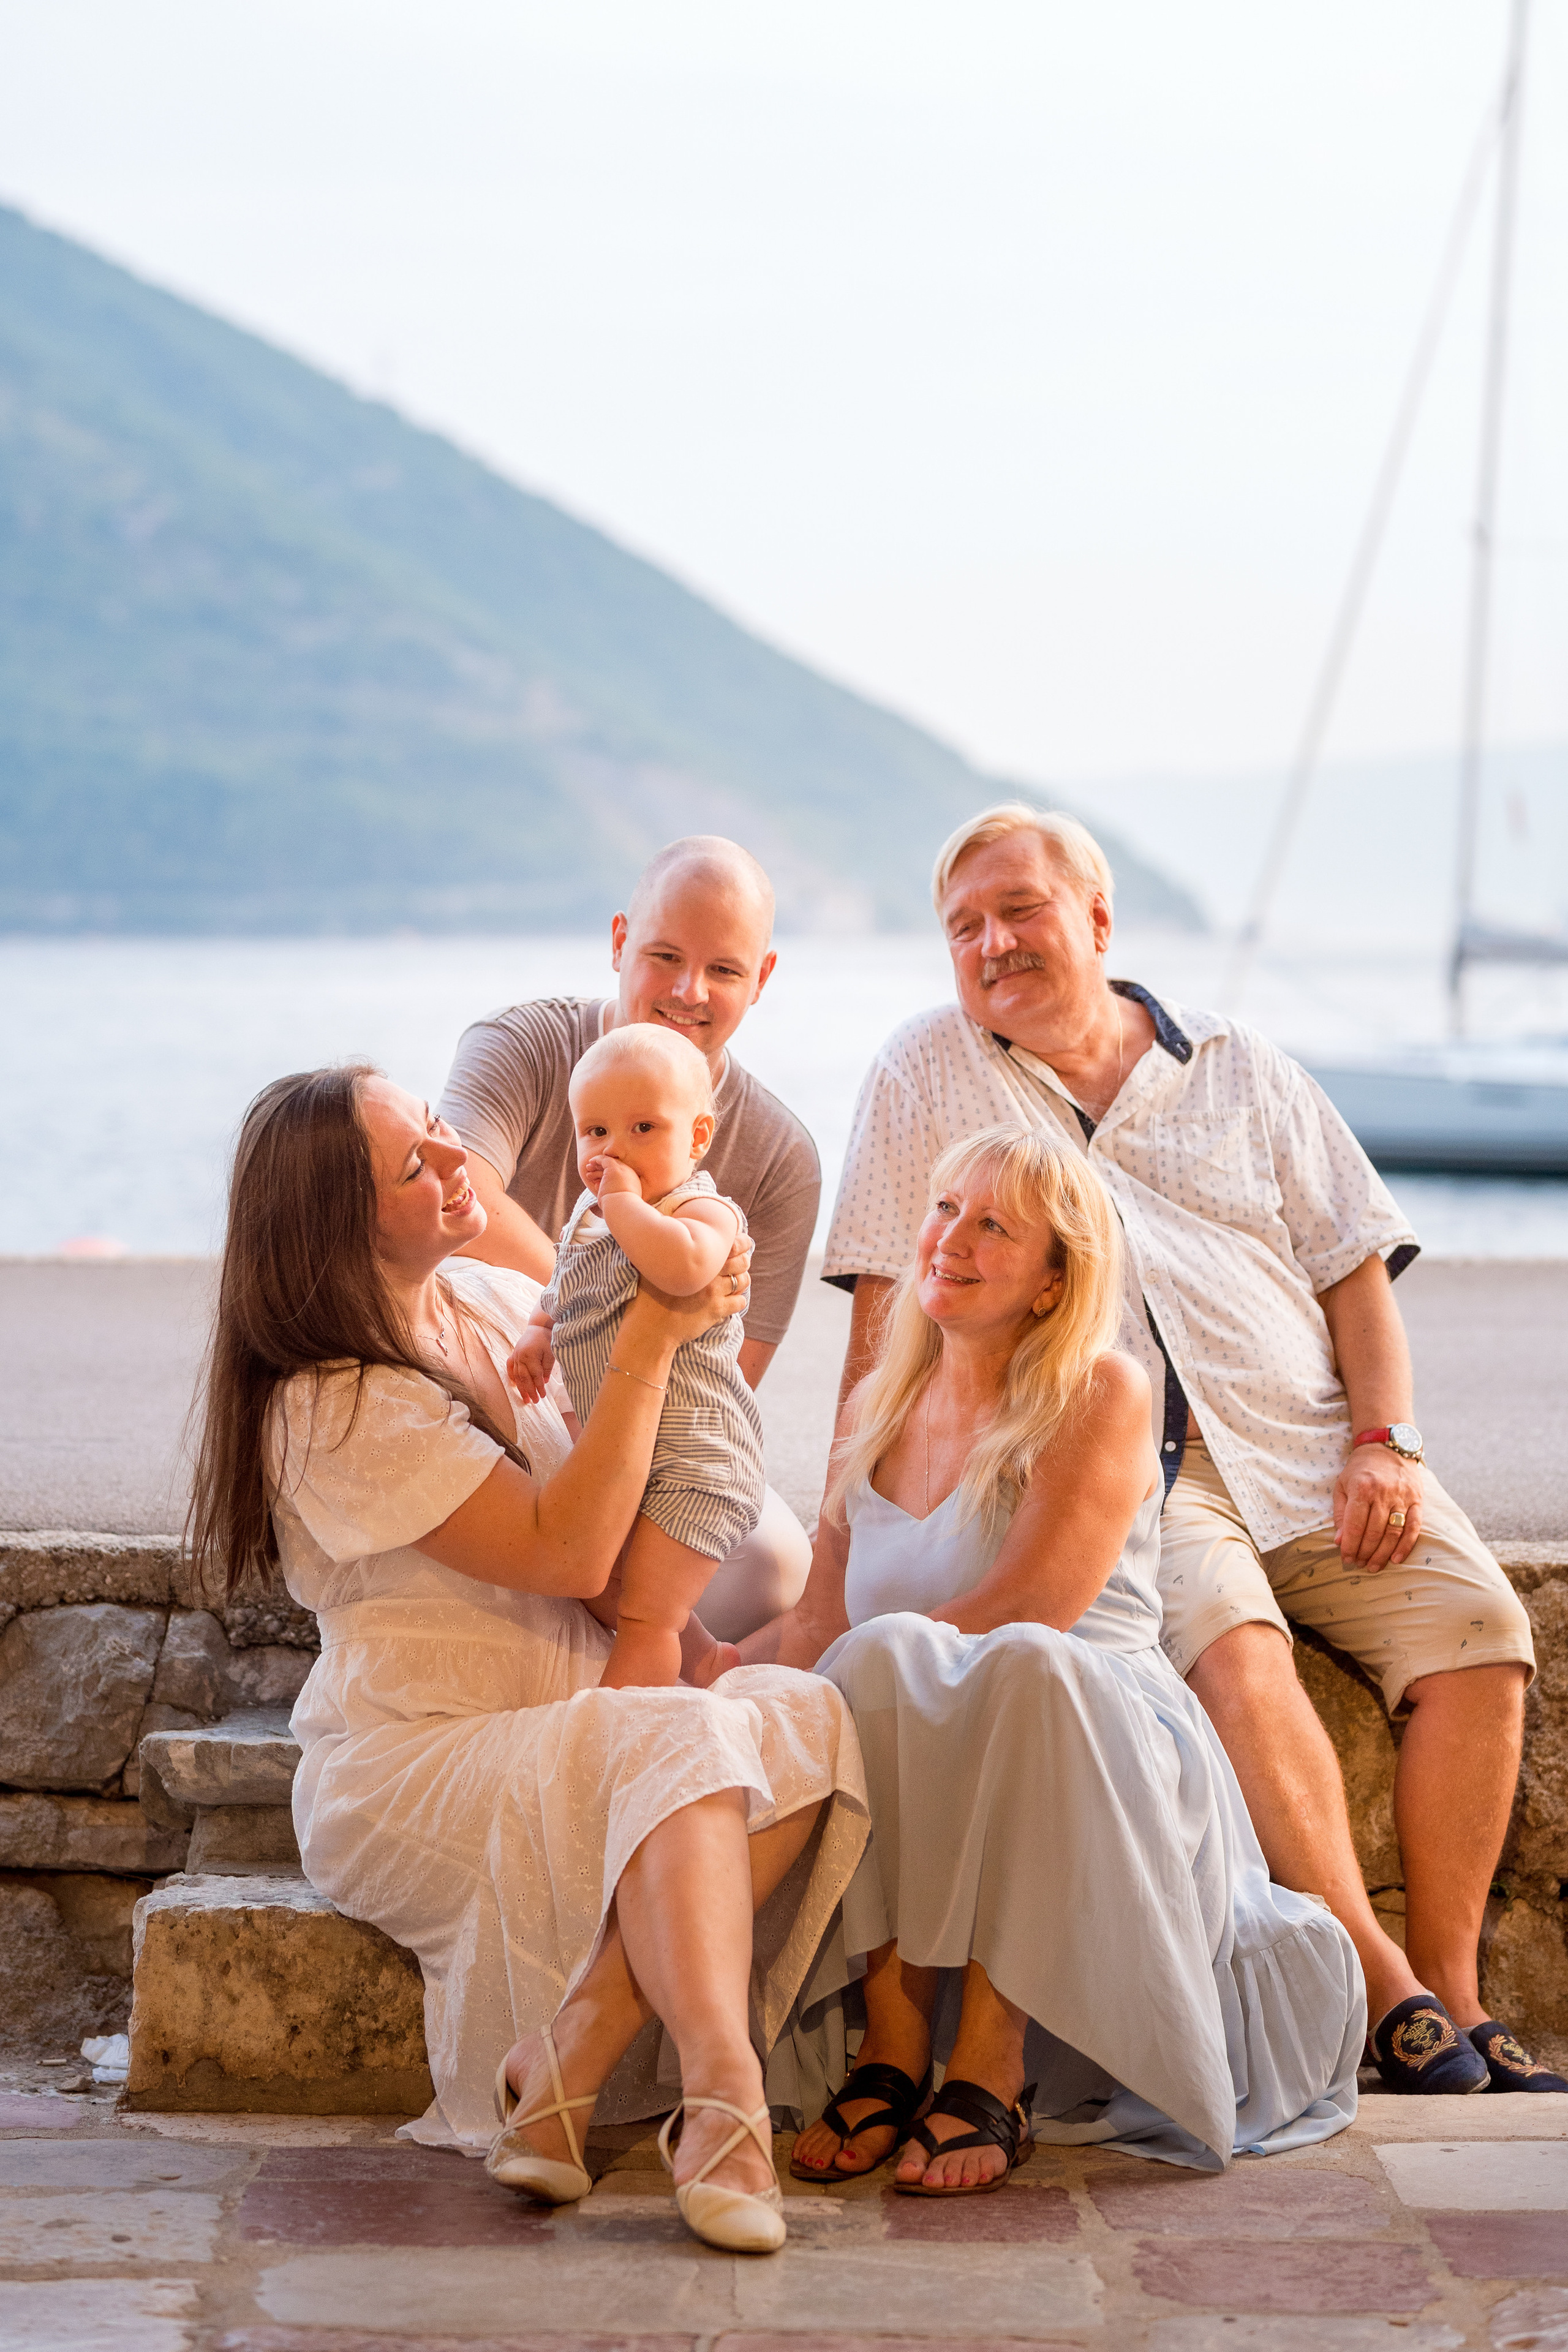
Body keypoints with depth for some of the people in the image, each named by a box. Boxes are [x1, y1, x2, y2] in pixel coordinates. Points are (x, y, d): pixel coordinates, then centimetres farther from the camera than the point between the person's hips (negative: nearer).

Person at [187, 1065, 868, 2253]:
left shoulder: (490, 1300, 8)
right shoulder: (334, 1408, -15)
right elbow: (568, 1555, -21)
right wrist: (648, 1344, -20)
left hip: (570, 1741, 7)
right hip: (413, 1774, -7)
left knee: (806, 1717, -23)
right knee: (686, 1745, -34)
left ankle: (572, 2051, -29)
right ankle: (723, 2092, -49)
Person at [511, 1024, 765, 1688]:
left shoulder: (704, 1213, -20)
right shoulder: (588, 1214, 8)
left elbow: (683, 1266, -45)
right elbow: (564, 1290, 25)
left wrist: (625, 1201, -31)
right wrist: (538, 1333, 3)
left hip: (691, 1455, -10)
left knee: (644, 1617, -8)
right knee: (596, 1585, 25)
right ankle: (704, 1660, 42)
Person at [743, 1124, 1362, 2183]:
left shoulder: (1103, 1394, -3)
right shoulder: (880, 1410, 16)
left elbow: (1025, 1613, -14)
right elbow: (819, 1626, 18)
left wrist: (863, 1656, -13)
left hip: (1103, 1770, -4)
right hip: (902, 1790, 4)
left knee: (1026, 1665, -38)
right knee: (885, 1653, -30)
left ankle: (993, 2068, -33)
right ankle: (893, 2038, -28)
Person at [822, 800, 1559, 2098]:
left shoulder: (1240, 1068, 16)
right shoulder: (926, 1077, 10)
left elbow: (1356, 1263, 14)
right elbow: (889, 1312, 6)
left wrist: (1385, 1438, -1)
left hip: (1309, 1454, 4)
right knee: (1234, 1649, -32)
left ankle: (1454, 1993, -15)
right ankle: (1383, 1992, -27)